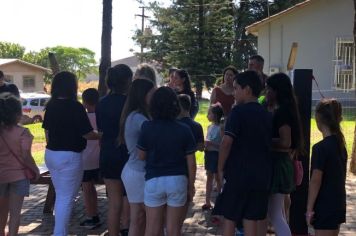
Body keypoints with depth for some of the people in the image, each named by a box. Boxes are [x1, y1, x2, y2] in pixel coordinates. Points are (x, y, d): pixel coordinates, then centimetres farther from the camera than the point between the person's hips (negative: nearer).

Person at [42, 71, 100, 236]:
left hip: (51, 154, 8)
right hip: (69, 156, -8)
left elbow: (47, 131, 13)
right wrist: (100, 136, 4)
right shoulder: (75, 107, -16)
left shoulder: (50, 106, 5)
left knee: (60, 195, 21)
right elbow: (86, 134, -14)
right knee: (66, 198, 2)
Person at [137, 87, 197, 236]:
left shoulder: (147, 127, -7)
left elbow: (141, 156, 0)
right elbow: (191, 164, -2)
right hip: (178, 180, 1)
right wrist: (191, 186, 9)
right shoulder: (184, 130, -5)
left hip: (154, 181, 0)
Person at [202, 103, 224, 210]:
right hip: (209, 153, 8)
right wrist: (204, 144, 0)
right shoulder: (210, 126, 7)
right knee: (209, 177, 14)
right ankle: (207, 202, 22)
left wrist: (211, 144, -28)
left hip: (216, 154, -8)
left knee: (217, 178, 1)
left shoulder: (220, 128, -17)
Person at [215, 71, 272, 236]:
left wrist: (220, 168, -7)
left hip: (238, 173, -6)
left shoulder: (239, 111, -11)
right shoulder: (267, 115, 10)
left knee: (229, 218, 6)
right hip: (260, 174, 6)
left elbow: (227, 142, -17)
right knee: (251, 219, 9)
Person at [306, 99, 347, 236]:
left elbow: (316, 181, -18)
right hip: (339, 205, 8)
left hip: (324, 207, -8)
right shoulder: (341, 145, 6)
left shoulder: (320, 148, -18)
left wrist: (309, 208, -12)